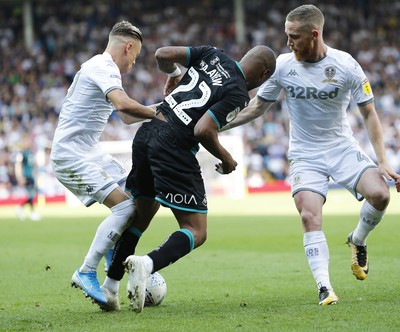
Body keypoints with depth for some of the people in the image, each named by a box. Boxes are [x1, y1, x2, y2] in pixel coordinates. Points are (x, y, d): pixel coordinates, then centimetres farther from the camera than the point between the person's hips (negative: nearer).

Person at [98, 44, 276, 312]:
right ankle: (147, 264, -28)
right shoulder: (239, 94, -7)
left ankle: (110, 287, 23)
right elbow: (203, 130, -16)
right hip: (174, 149, -8)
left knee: (141, 215, 24)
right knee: (196, 232, -2)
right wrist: (226, 158, 2)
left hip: (147, 132, 8)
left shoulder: (212, 55, 10)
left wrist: (173, 74, 28)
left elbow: (163, 54, 6)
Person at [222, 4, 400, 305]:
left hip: (343, 148, 0)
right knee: (310, 217, -20)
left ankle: (358, 241, 8)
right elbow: (258, 106, 7)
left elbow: (369, 113, -3)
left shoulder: (346, 65, -11)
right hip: (305, 154, 0)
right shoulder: (282, 65, -7)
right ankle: (324, 288, -18)